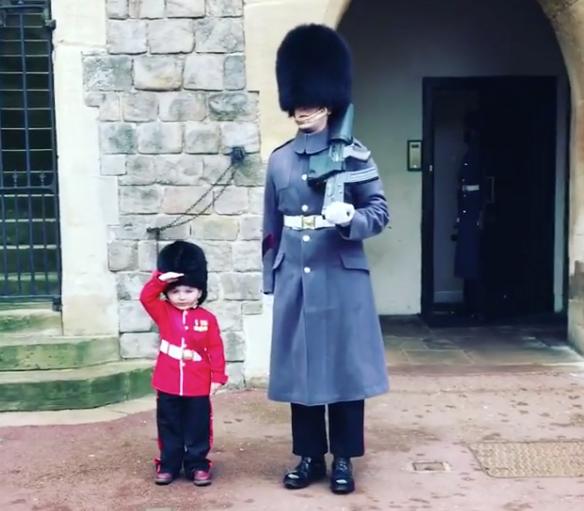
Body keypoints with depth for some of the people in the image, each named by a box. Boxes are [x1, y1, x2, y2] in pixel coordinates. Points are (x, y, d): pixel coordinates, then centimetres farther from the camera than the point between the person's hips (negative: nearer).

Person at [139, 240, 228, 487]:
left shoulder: (207, 318, -3)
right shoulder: (163, 313, 1)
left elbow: (215, 349, -1)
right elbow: (146, 297, -13)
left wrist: (218, 377, -4)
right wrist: (160, 279, -24)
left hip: (198, 386, -1)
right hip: (168, 385, 1)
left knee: (198, 428, 8)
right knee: (169, 428, 12)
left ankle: (198, 465, 19)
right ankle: (168, 464, 23)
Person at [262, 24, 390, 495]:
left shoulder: (355, 156, -2)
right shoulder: (280, 159, 8)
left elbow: (381, 213, -4)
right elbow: (272, 225, 12)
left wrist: (349, 218, -24)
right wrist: (271, 278, 11)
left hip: (341, 280, -3)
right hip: (295, 281, 3)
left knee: (345, 367, 4)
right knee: (298, 368, 8)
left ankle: (344, 460, 18)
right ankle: (309, 457, 22)